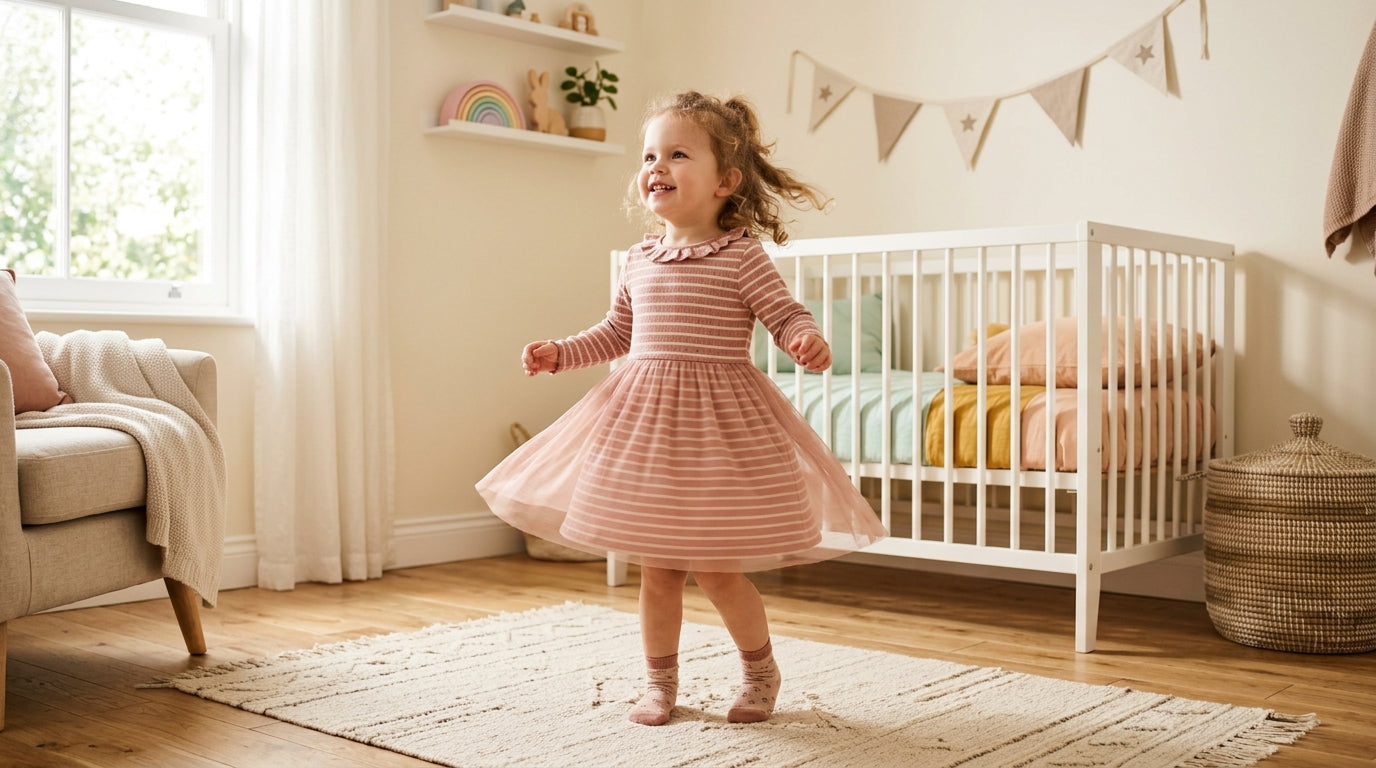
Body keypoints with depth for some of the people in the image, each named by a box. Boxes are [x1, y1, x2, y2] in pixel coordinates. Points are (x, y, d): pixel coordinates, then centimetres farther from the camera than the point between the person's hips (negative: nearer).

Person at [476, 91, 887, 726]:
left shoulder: (740, 256, -8)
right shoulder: (640, 260, 9)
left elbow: (788, 317, -9)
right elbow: (617, 332, 21)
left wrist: (810, 342, -29)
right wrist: (559, 353, 14)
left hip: (714, 423, -5)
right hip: (643, 419, 5)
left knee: (715, 571, 0)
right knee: (655, 569, 11)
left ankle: (761, 671, 25)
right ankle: (660, 682, 27)